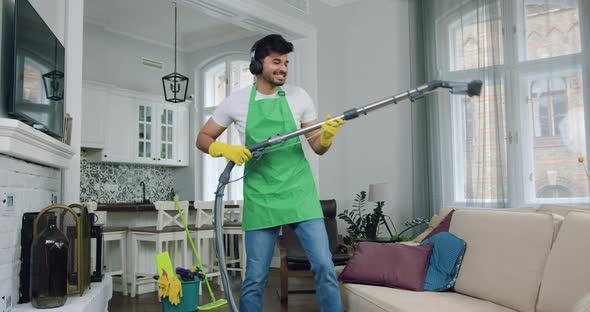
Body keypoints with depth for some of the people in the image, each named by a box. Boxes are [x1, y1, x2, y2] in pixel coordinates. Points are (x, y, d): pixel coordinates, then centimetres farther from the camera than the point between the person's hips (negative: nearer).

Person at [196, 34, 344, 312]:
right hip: (260, 198, -1)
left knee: (324, 266, -3)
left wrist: (327, 136, -17)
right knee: (255, 277, 4)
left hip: (300, 194, 1)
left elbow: (318, 148, 5)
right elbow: (203, 139, 9)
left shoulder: (299, 96, 4)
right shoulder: (237, 101, 2)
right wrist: (226, 149, -11)